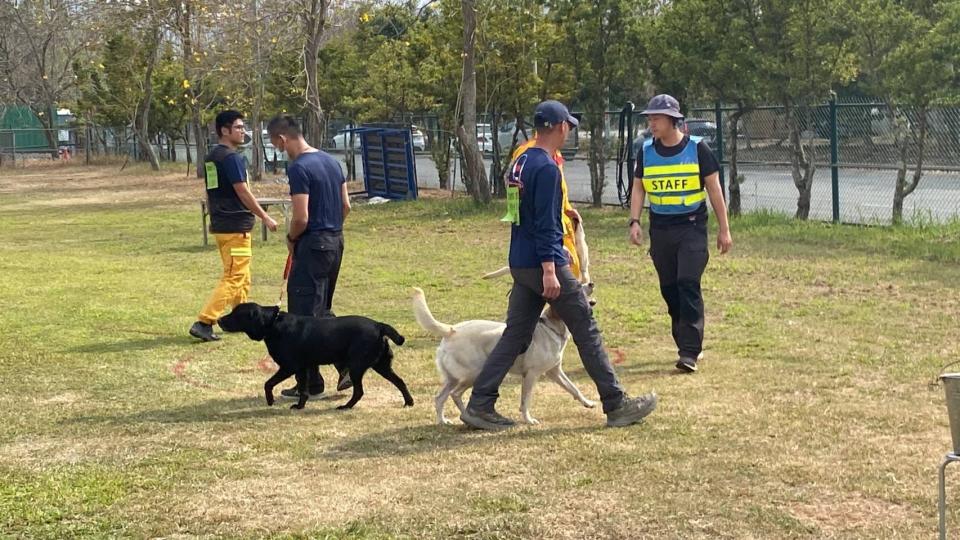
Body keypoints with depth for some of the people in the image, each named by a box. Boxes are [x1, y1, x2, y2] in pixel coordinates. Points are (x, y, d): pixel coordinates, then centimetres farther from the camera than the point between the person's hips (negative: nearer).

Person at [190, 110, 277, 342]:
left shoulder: (211, 157, 13)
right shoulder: (231, 157, -15)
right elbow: (243, 192, -17)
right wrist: (265, 218, -11)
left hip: (220, 225, 10)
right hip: (236, 227, -10)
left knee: (242, 278, 19)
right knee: (234, 278, -8)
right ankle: (204, 322, -14)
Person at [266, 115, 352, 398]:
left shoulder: (298, 168, -17)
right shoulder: (331, 161, 10)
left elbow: (301, 218, -20)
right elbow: (346, 206, 14)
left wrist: (291, 238, -2)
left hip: (313, 246, -9)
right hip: (336, 241, 9)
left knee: (304, 316, 0)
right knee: (323, 310, 20)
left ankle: (310, 383, 6)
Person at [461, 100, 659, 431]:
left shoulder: (521, 162, 13)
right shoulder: (547, 167, -15)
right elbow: (545, 223, -21)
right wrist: (549, 270, -22)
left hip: (520, 264, 9)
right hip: (543, 263, -9)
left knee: (515, 335, 9)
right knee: (586, 329, 0)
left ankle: (480, 406, 4)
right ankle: (616, 405, 6)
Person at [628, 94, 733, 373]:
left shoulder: (697, 148, -4)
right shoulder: (647, 151, 6)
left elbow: (714, 188, 0)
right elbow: (638, 188, 11)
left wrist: (724, 229, -1)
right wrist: (634, 221, -4)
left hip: (692, 227, -4)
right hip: (660, 229, 4)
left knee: (688, 285, -13)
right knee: (669, 289, 8)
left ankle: (690, 352, -12)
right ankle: (689, 345, 22)